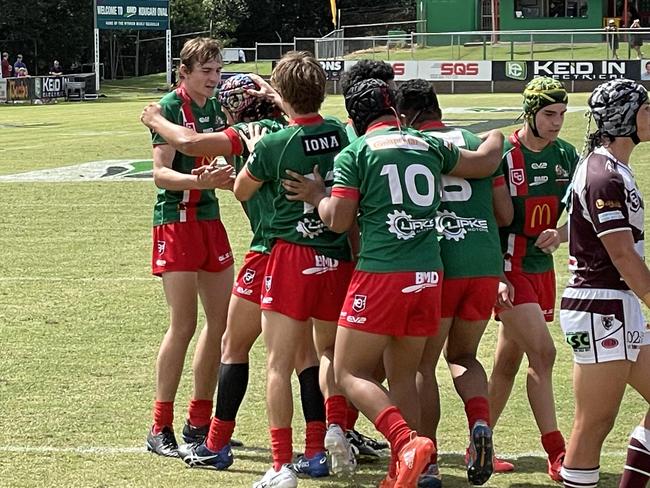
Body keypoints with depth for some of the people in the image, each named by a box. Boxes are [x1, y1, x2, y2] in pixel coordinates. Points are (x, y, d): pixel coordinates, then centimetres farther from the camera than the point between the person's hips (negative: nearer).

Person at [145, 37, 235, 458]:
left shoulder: (215, 108, 10)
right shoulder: (171, 106, -11)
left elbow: (228, 155, 20)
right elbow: (160, 173, -17)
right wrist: (199, 179, -33)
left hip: (210, 219, 7)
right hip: (176, 221, -7)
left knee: (223, 321, 6)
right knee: (183, 325, -9)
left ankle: (200, 422, 17)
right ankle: (161, 428, 0)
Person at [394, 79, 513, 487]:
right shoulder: (479, 144, 11)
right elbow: (505, 214, 13)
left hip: (437, 265, -3)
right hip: (486, 265, 3)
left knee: (423, 365, 11)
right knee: (462, 355, 22)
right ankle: (481, 423, -5)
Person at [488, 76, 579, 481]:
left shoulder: (566, 155, 7)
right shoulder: (503, 156, -13)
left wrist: (560, 233, -12)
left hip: (542, 268, 7)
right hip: (509, 270, -6)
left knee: (508, 362, 12)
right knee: (543, 353, -14)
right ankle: (558, 455, -10)